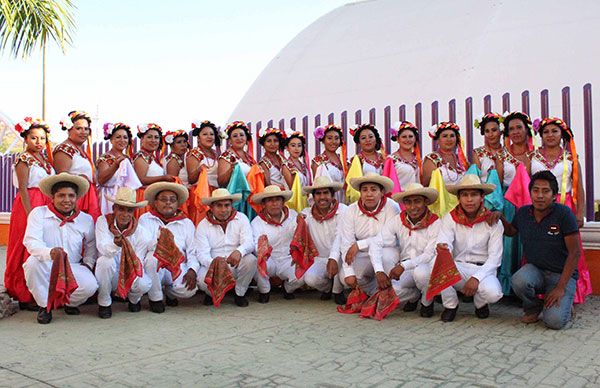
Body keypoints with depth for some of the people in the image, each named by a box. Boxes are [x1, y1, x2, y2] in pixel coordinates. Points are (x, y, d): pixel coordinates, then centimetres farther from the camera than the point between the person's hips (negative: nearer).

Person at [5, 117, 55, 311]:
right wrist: (30, 213, -18)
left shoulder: (44, 159, 15)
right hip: (29, 203, -7)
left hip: (46, 204, 7)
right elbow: (23, 188, -12)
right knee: (28, 249, -3)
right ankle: (25, 296, 5)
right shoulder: (23, 159, -6)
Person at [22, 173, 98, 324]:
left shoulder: (87, 219, 3)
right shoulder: (38, 213, -7)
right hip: (46, 269, -1)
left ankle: (69, 302, 12)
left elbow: (91, 246, 18)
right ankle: (44, 306, -9)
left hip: (73, 268, 2)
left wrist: (88, 264, 1)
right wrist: (49, 252, -40)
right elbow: (31, 242, -20)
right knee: (33, 262, -35)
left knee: (90, 285, -28)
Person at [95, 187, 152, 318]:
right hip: (109, 274, 0)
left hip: (130, 274, 0)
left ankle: (133, 300, 10)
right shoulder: (103, 221, -11)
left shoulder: (141, 232, -10)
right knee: (106, 261, -32)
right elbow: (102, 248, -28)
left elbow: (138, 262, -12)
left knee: (143, 284, -31)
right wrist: (115, 244, -50)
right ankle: (104, 303, -9)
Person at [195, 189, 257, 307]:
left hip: (236, 266, 1)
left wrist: (239, 251, -39)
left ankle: (240, 294, -4)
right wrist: (213, 263, -36)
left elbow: (249, 243, -13)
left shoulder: (241, 219, 0)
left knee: (251, 260, -30)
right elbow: (202, 253, -12)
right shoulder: (203, 225, -1)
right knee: (202, 280, -31)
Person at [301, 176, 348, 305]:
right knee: (310, 278, -27)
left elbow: (340, 236, -26)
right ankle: (327, 288, 13)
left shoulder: (342, 210, -13)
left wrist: (333, 259, -42)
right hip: (320, 259, 2)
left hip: (339, 258, -2)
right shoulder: (307, 213, -3)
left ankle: (338, 290, -5)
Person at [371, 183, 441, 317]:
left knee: (421, 272, -37)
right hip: (404, 270, 4)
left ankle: (427, 302, 0)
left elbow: (430, 255, -19)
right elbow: (376, 245, -13)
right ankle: (414, 296, 2)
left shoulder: (435, 223, -13)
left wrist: (404, 265, -31)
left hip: (426, 267, -4)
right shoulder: (396, 221, -5)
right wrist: (379, 271, -28)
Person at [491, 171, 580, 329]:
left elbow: (574, 253, -14)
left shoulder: (563, 213, -15)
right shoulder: (523, 213, -1)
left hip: (562, 274, -4)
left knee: (554, 321, -24)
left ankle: (564, 305, 14)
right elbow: (510, 231, 22)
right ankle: (533, 308, 2)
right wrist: (500, 217, -1)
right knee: (519, 281, -32)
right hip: (535, 269, 4)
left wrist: (561, 287, -18)